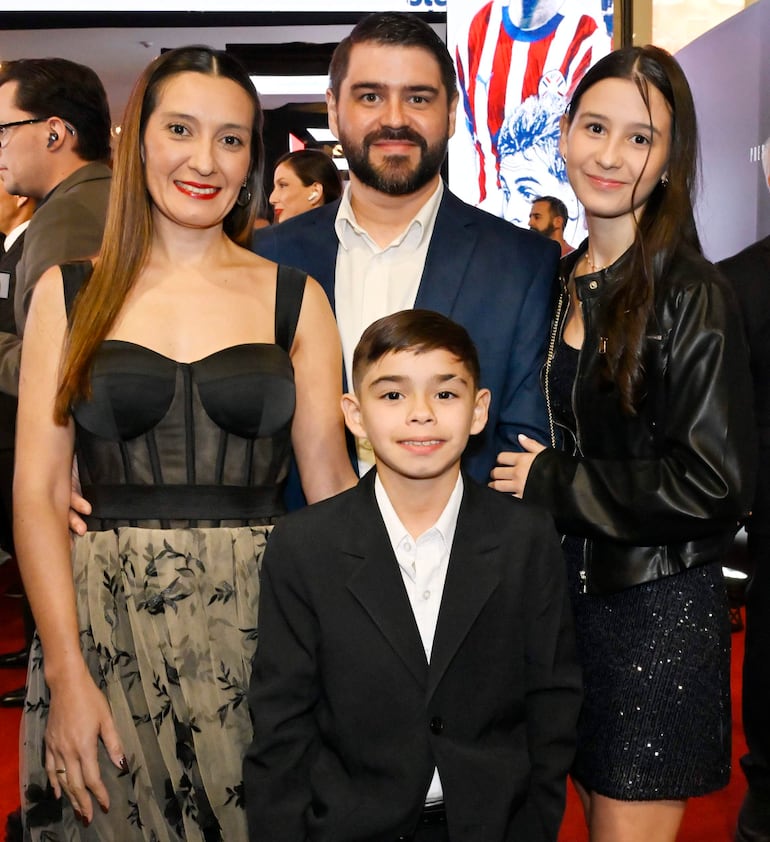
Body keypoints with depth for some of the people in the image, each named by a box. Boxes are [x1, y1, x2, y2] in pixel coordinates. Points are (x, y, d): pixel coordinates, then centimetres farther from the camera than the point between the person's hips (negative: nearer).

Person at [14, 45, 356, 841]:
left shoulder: (294, 298, 4)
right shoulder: (70, 294, 4)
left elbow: (329, 478, 1)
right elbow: (38, 491, -1)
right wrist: (67, 673, -10)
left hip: (256, 621, 0)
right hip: (104, 623, 0)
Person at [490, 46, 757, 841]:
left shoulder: (692, 296, -14)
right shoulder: (559, 284, 5)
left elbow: (715, 480, -18)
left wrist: (554, 482, -14)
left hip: (658, 611, -5)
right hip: (567, 589, 6)